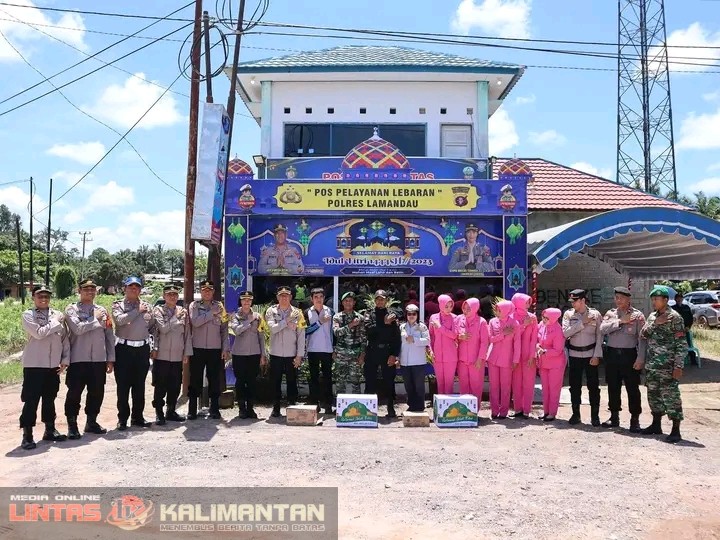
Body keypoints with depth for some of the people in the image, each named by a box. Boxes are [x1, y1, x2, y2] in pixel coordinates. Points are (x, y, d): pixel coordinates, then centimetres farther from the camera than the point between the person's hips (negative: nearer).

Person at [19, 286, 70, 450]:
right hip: (34, 364, -4)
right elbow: (39, 333, -20)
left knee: (49, 399, 15)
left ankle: (50, 430, 26)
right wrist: (55, 322, -9)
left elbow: (65, 338, 10)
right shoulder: (28, 315, -4)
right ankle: (27, 435, 6)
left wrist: (65, 359, 4)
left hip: (53, 365, 4)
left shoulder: (58, 315, 8)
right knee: (31, 400, -1)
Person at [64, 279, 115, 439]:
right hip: (78, 359, -4)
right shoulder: (72, 309, 0)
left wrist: (110, 359, 9)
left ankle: (91, 422, 25)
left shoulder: (102, 310, 12)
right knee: (75, 392, -1)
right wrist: (96, 319, -7)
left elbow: (110, 336, 12)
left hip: (99, 359, 4)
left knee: (97, 392, 10)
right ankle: (72, 425, 11)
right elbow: (78, 328, -19)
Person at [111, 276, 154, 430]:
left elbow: (152, 327, 15)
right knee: (123, 386, 1)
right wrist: (138, 311, -15)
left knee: (140, 386, 10)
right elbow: (120, 319, -20)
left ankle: (137, 416, 21)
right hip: (124, 349, -3)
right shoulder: (118, 305, 1)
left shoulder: (147, 306, 10)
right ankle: (122, 418, 11)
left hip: (143, 349, 3)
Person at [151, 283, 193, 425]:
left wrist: (187, 353, 5)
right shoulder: (158, 311, 0)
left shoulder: (183, 312, 9)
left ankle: (171, 412, 22)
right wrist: (176, 317, -9)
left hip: (178, 356, 3)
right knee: (160, 386, 1)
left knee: (175, 386, 9)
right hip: (162, 355, -3)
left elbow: (188, 334, 9)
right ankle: (159, 413, 12)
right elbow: (163, 328, -15)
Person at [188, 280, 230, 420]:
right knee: (195, 380, 3)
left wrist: (226, 348, 1)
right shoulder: (194, 306, 4)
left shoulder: (219, 306, 8)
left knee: (215, 380, 5)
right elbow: (195, 322, -15)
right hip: (197, 349, -1)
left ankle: (214, 410, 14)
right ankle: (192, 410, 11)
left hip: (216, 349, 1)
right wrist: (212, 312, -12)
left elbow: (224, 329, 7)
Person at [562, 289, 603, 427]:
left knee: (593, 386, 2)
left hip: (590, 354, -1)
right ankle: (575, 414, 17)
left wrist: (596, 356, -8)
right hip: (574, 355, 2)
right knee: (575, 386, 6)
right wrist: (582, 322, -17)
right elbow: (566, 333, -12)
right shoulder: (568, 314, 1)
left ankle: (595, 415, 12)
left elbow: (599, 336, -2)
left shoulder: (595, 314, -2)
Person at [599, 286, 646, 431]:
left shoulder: (637, 315, -2)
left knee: (633, 388, 0)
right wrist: (620, 321, -14)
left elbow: (641, 338, -5)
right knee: (613, 387, 11)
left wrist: (640, 358, -12)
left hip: (629, 355, -4)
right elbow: (602, 329, -7)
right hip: (612, 354, 4)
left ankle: (635, 419, 10)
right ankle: (614, 417, 23)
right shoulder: (610, 313, 9)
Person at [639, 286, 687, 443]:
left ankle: (676, 431, 3)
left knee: (671, 396, -4)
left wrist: (678, 366, -16)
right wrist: (655, 324, -11)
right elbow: (643, 336, 4)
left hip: (667, 365, -7)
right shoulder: (652, 316, 12)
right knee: (654, 395, 14)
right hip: (651, 365, 7)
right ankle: (656, 425, 26)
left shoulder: (674, 317, -9)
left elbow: (682, 344, -11)